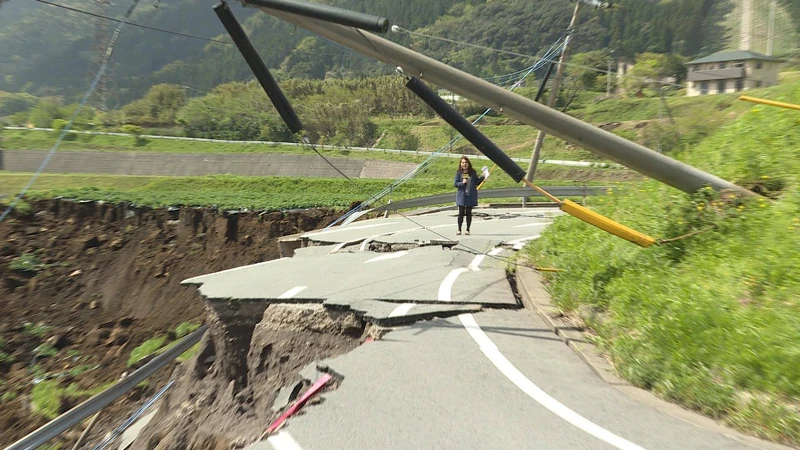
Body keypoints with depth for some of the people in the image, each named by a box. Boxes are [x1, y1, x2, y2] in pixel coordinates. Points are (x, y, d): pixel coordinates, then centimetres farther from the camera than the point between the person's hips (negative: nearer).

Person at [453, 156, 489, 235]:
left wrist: (483, 177, -2)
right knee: (461, 212, -1)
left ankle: (468, 229, 14)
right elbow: (455, 183, -1)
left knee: (469, 213, 6)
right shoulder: (458, 173, 0)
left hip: (471, 195, 1)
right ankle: (459, 229, 9)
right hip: (461, 195, -1)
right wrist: (462, 183, -16)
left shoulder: (472, 172, 5)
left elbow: (477, 182, 11)